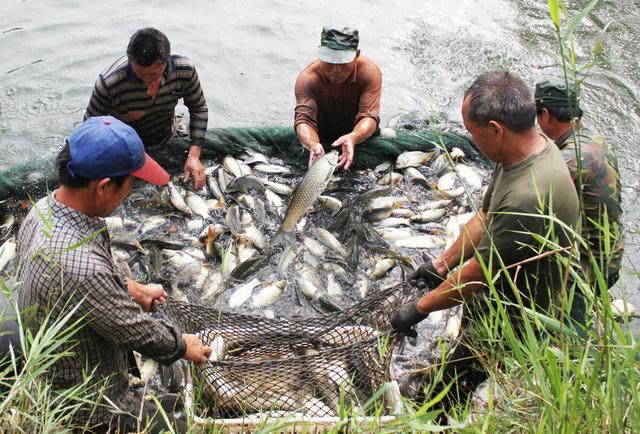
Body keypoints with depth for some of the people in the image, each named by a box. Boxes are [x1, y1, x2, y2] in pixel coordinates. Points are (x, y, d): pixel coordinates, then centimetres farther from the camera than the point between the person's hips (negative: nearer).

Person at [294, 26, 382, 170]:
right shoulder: (307, 78, -25)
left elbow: (370, 116, -31)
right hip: (321, 140, 0)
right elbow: (304, 119, -34)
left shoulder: (370, 72, -23)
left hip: (358, 138, 1)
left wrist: (353, 138, -55)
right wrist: (313, 144, -58)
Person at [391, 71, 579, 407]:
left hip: (510, 323, -9)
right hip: (492, 297, 9)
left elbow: (478, 273, -27)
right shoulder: (532, 147, -7)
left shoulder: (529, 197, -38)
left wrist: (420, 307, -13)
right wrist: (442, 264, 13)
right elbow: (485, 218, 7)